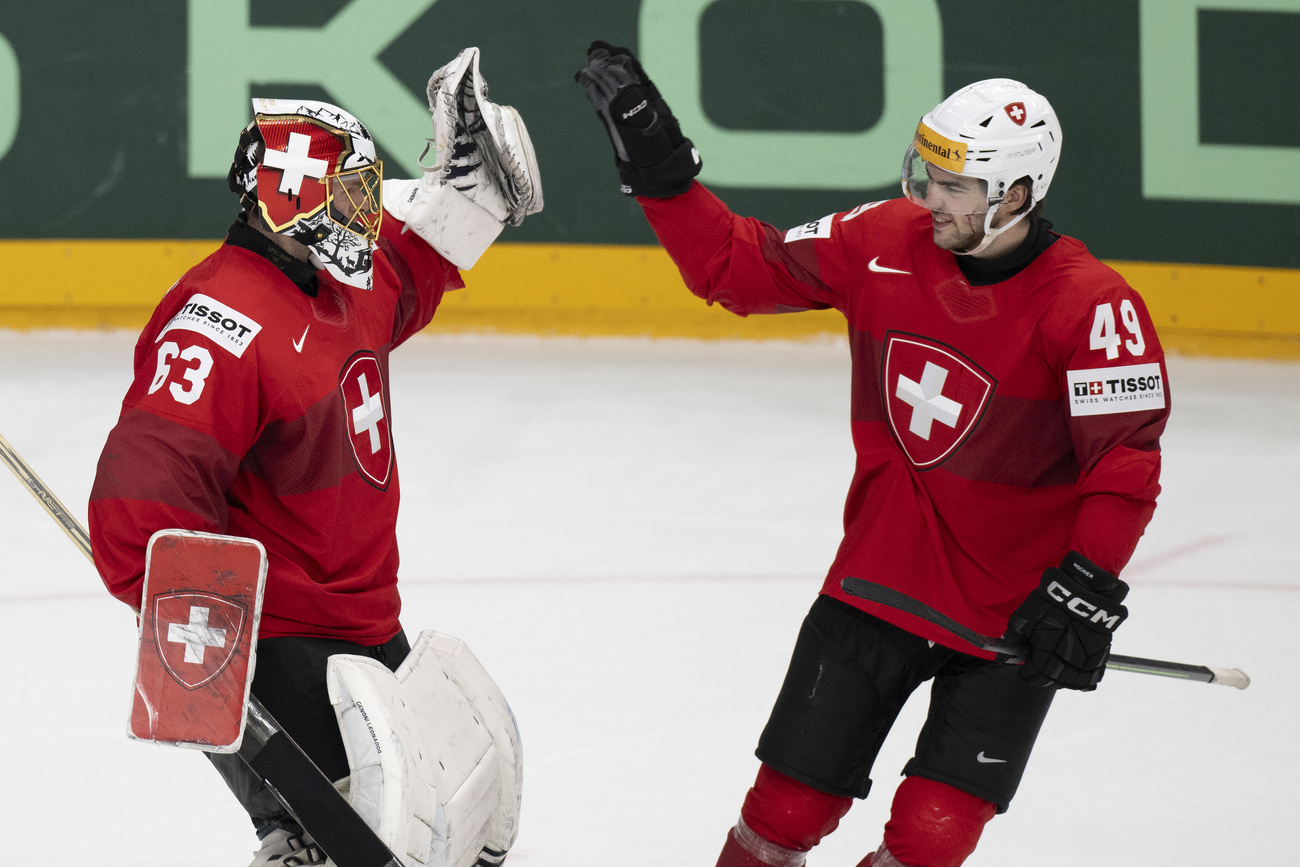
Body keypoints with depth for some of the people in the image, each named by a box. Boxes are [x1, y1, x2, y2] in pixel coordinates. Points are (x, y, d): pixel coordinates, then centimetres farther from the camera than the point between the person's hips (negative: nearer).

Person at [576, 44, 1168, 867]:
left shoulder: (1092, 307, -20)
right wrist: (658, 166, -5)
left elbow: (1126, 462, -16)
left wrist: (1087, 586, -24)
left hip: (1010, 615, -4)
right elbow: (738, 265, 4)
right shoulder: (884, 241, -6)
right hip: (876, 579, 4)